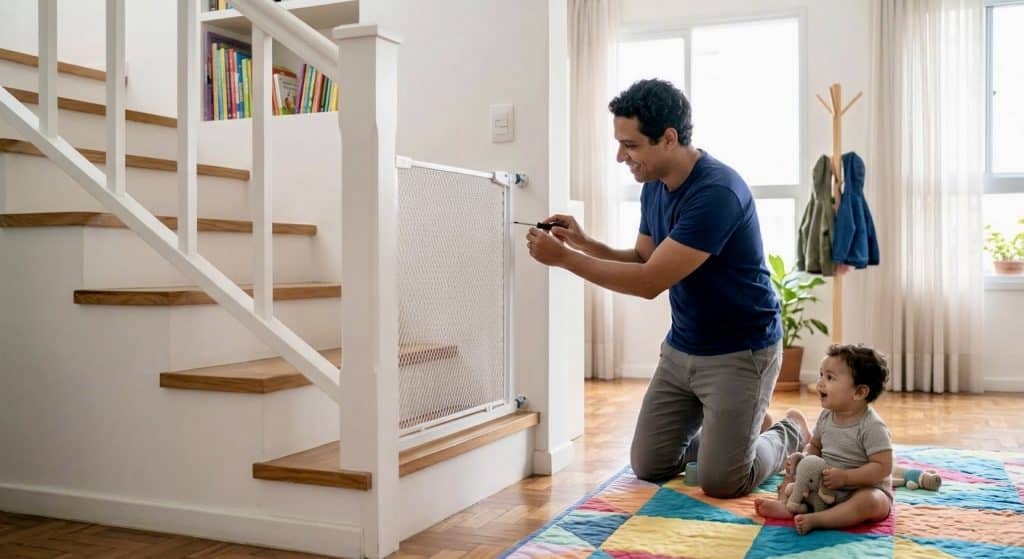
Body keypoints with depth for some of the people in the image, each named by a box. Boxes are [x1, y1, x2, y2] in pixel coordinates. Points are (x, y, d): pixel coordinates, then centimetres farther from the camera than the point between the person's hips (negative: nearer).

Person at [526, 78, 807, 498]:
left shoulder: (716, 192, -28)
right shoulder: (654, 186, 0)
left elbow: (650, 282, -29)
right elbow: (644, 261, 10)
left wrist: (563, 258, -25)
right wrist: (583, 243, -6)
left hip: (740, 353, -8)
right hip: (681, 349, 8)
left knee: (719, 482, -7)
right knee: (648, 466, 7)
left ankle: (790, 432, 21)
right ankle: (734, 429, 30)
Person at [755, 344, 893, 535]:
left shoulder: (872, 426, -20)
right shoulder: (826, 416, 0)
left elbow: (882, 467, -23)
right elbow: (815, 445, 13)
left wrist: (844, 477, -29)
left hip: (865, 489, -7)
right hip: (825, 487, 7)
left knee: (871, 502, -38)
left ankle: (815, 519, -41)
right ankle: (788, 504, -23)